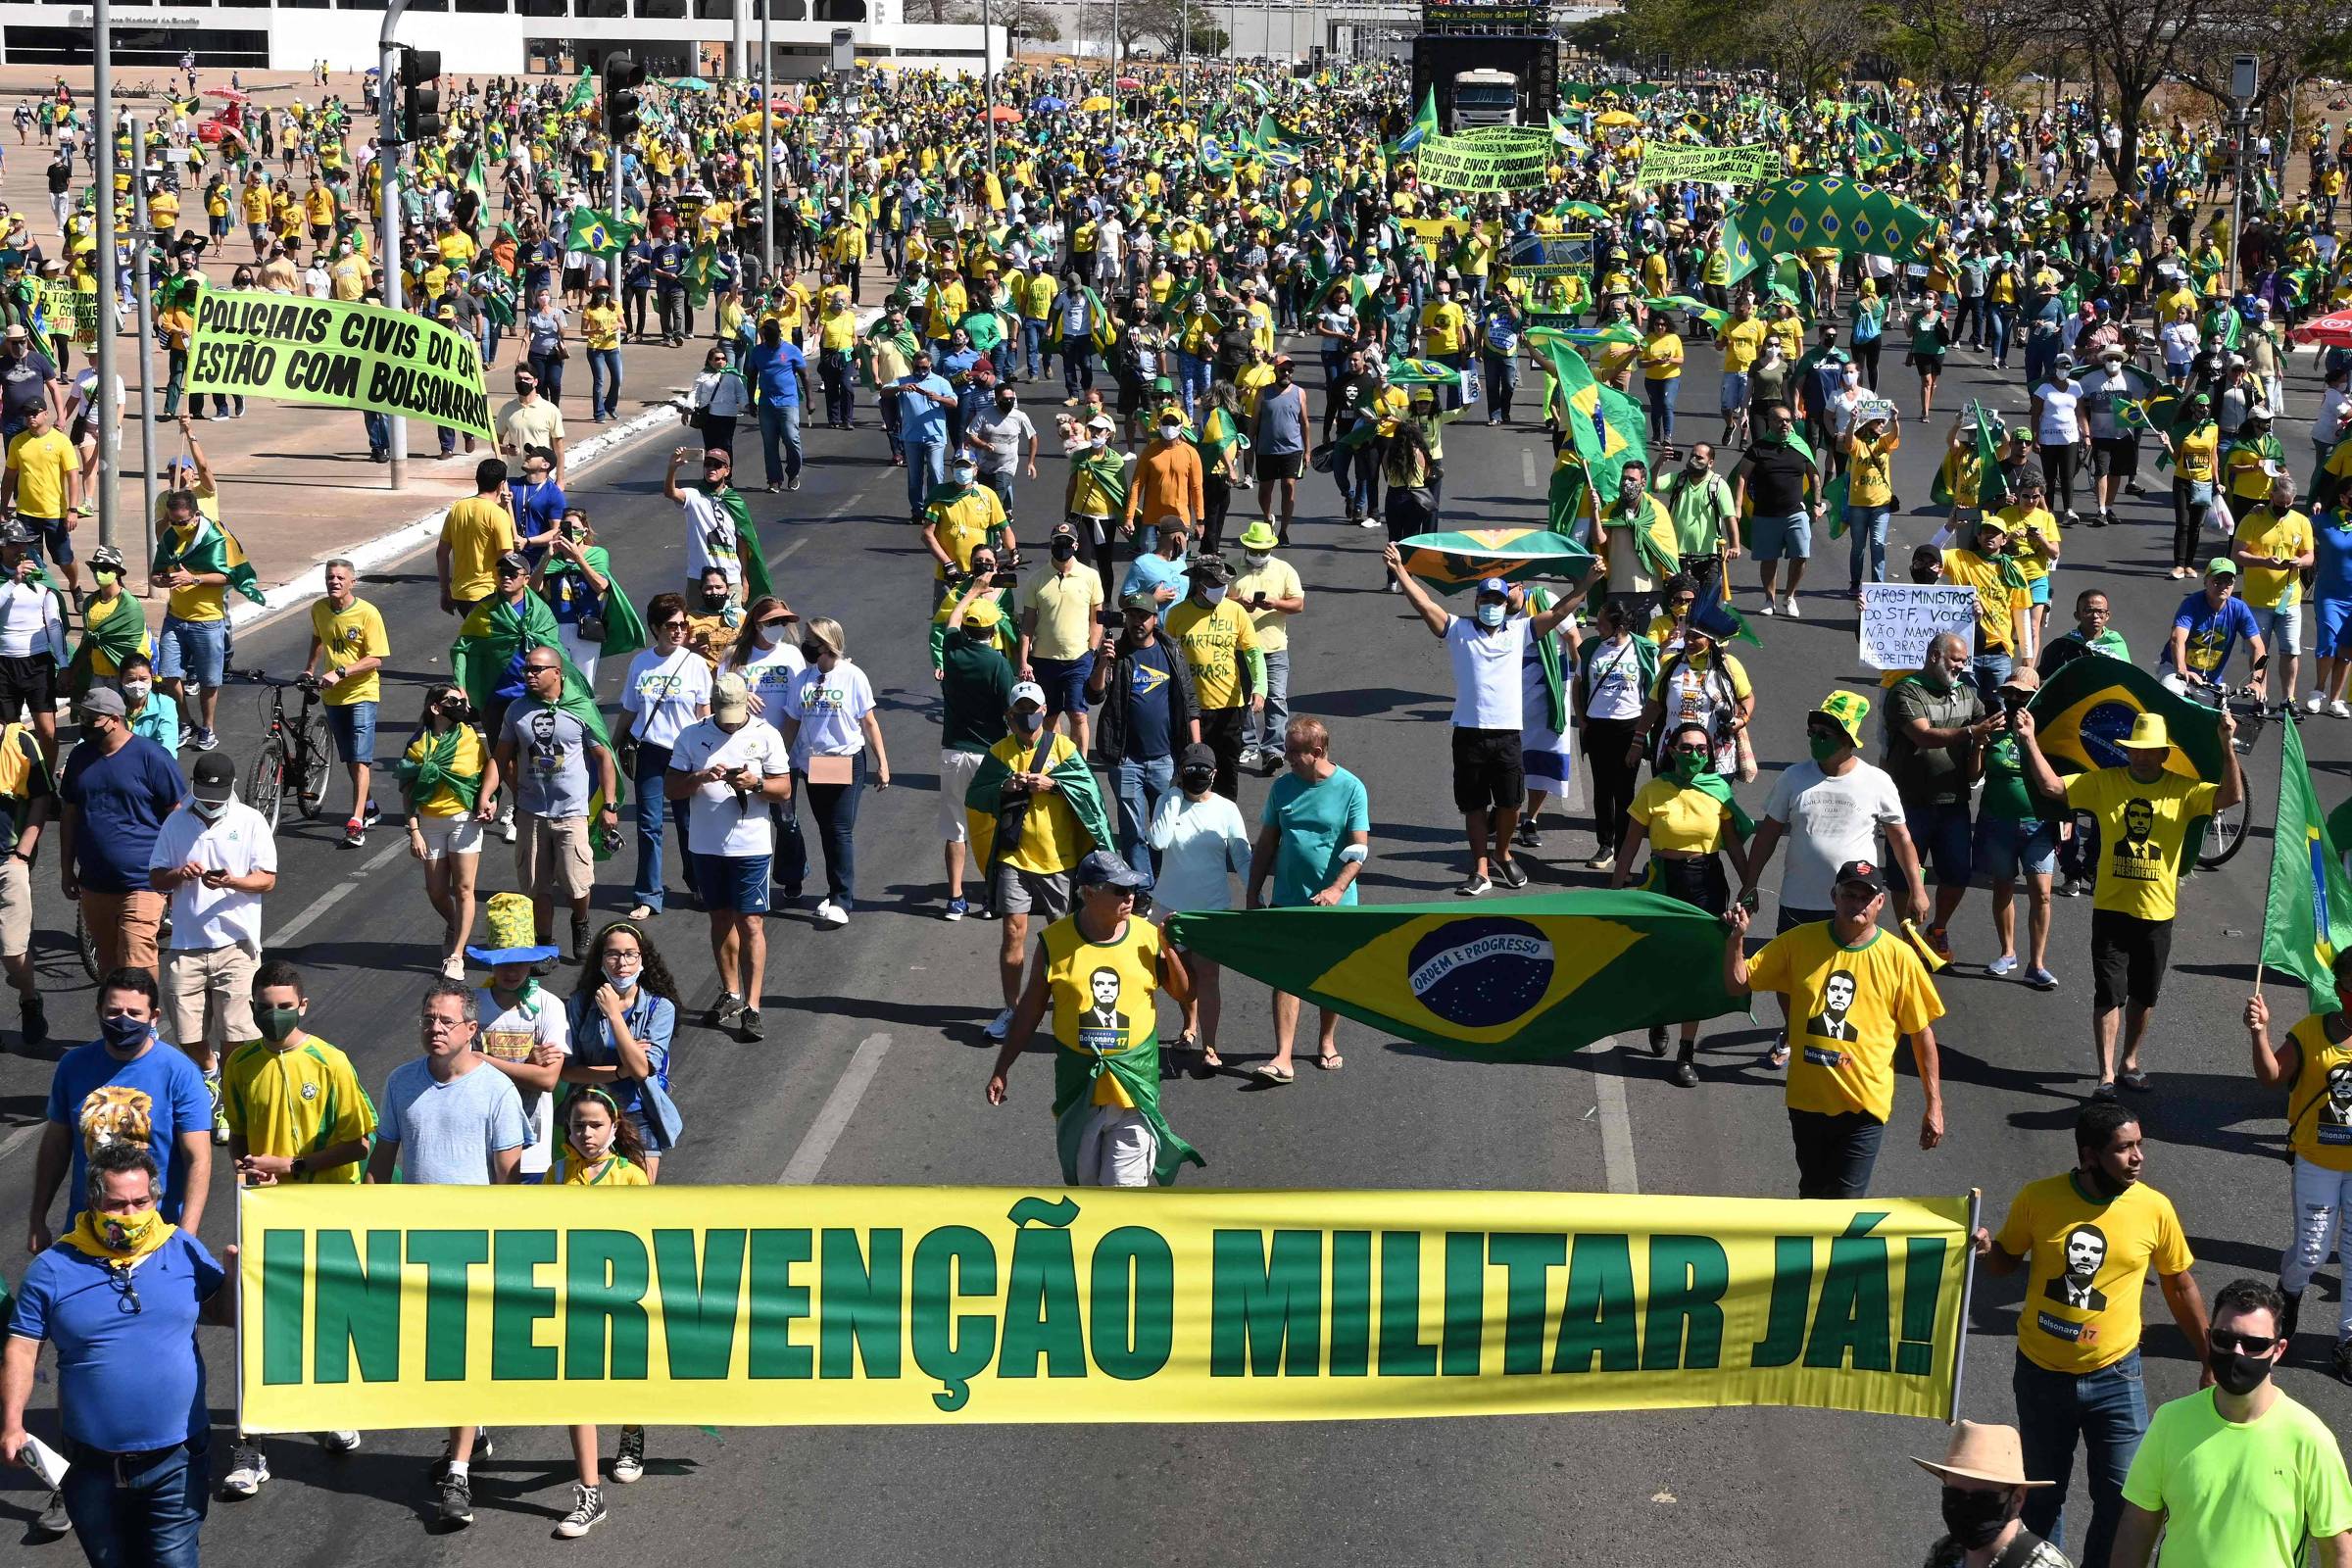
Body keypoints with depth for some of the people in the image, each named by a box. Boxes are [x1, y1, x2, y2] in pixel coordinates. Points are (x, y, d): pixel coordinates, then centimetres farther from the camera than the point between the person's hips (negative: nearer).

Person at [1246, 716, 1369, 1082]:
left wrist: (1337, 889, -26)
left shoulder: (1350, 788, -9)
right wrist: (1252, 894, 8)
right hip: (1288, 899, 2)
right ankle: (1283, 1058, -10)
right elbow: (1265, 845, 10)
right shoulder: (1283, 787, 3)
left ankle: (1327, 1042, 32)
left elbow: (1360, 848, -13)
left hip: (1335, 903, -2)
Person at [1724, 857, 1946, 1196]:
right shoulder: (1798, 942, -2)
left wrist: (1933, 1105, -2)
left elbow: (1922, 1032, -2)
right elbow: (1737, 984, 4)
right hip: (1807, 1100, 3)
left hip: (1864, 1104, -3)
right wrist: (1737, 937, -14)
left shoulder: (1899, 958, -8)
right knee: (1812, 1194, 19)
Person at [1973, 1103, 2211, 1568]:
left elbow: (2180, 1286, 4)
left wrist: (2208, 1360, 7)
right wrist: (1986, 1249, -16)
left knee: (2121, 1500, -2)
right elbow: (2008, 1259, 7)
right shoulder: (2037, 1199, -11)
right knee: (2042, 1498, 14)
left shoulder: (2154, 1208, -10)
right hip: (2041, 1373, 1)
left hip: (2114, 1375, -1)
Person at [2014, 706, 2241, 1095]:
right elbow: (2051, 786, -5)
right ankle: (2107, 1074, -1)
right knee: (2108, 993, -4)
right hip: (2111, 910, -1)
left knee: (2144, 996, 15)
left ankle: (2130, 1062, 32)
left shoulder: (2183, 791, -3)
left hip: (2157, 913, 1)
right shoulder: (2104, 783, -2)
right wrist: (2029, 742, -14)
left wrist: (2227, 746, -25)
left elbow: (2232, 796, -15)